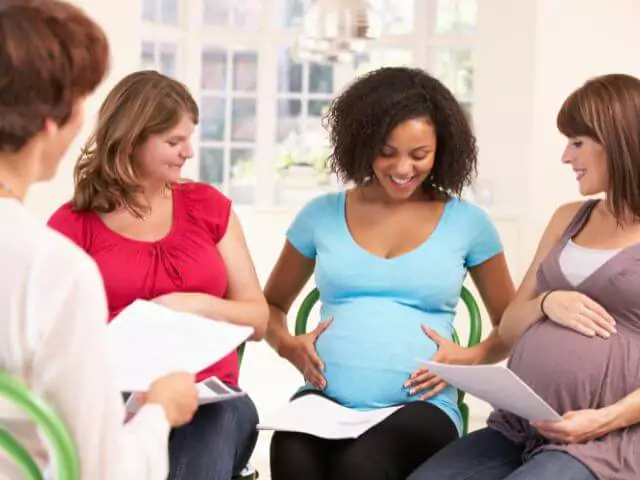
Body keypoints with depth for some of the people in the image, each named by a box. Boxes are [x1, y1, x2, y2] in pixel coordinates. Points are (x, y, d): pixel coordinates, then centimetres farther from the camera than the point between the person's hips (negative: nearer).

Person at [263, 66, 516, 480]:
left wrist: (471, 358, -3)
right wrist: (287, 345, 2)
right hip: (327, 399, 1)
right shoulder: (322, 215, 11)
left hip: (420, 406, -1)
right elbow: (271, 305, 24)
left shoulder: (467, 223, 7)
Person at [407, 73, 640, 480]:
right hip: (519, 429, 6)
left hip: (606, 440, -5)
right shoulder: (568, 219, 17)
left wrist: (607, 420, -18)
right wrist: (547, 303, -4)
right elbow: (510, 328, 17)